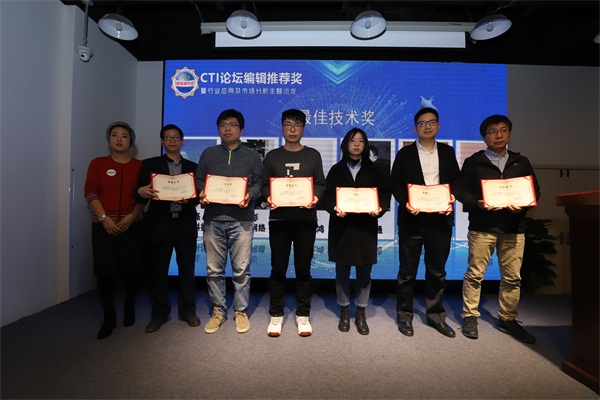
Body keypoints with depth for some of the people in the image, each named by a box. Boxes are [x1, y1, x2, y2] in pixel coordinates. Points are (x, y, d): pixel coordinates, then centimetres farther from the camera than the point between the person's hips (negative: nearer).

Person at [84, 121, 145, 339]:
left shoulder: (139, 166, 8)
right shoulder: (98, 163, 8)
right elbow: (90, 193, -1)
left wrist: (132, 216, -11)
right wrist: (104, 218, -12)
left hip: (132, 225, 0)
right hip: (103, 226, 0)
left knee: (130, 270, 5)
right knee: (106, 272, -1)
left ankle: (130, 309, 26)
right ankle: (109, 318, 15)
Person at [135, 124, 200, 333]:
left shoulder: (192, 167, 11)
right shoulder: (149, 164, 8)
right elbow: (141, 193, 0)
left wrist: (189, 199, -19)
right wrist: (141, 192, -24)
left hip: (185, 225, 1)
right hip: (159, 225, -1)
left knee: (187, 270, 7)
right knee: (157, 271, 7)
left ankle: (187, 312, 24)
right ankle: (159, 314, 25)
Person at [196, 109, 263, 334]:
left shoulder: (252, 156, 12)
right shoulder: (208, 154, 16)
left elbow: (259, 183, 6)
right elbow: (198, 180, 14)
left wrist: (249, 195, -14)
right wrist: (202, 194, -7)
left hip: (241, 219, -1)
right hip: (213, 218, 2)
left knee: (241, 269, 2)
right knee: (214, 269, 7)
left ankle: (241, 311, 19)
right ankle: (218, 311, 24)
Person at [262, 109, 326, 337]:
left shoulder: (313, 155, 11)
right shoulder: (272, 156, 11)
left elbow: (320, 184, 6)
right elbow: (265, 184, 7)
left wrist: (315, 197, -14)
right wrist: (269, 197, -14)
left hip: (306, 219, 0)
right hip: (279, 218, 0)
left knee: (303, 268, 7)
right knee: (278, 268, 5)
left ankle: (303, 315, 21)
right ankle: (276, 315, 20)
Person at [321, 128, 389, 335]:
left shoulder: (373, 170, 10)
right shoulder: (336, 169, 8)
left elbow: (384, 192, 5)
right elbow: (327, 195, 0)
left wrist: (379, 208, -15)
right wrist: (334, 208, -20)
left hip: (366, 227, 1)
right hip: (341, 226, 0)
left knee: (364, 272, 6)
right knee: (342, 271, 7)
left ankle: (361, 314, 21)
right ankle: (344, 312, 23)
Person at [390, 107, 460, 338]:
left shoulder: (447, 152, 12)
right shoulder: (405, 153, 5)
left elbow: (456, 180, 11)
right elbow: (395, 183, 0)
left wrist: (451, 198, -9)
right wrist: (405, 202, -16)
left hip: (440, 219, 3)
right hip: (412, 219, -2)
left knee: (437, 271, 11)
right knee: (407, 271, 5)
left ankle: (435, 315, 27)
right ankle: (405, 316, 19)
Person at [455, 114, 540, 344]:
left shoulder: (521, 162, 15)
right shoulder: (473, 162, 5)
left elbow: (534, 190, 12)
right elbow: (461, 191, 1)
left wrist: (523, 205, -9)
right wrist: (477, 203, -18)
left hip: (513, 227, 3)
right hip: (481, 226, -3)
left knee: (512, 277, 8)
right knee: (475, 274, 1)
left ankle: (507, 319, 24)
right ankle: (470, 317, 14)